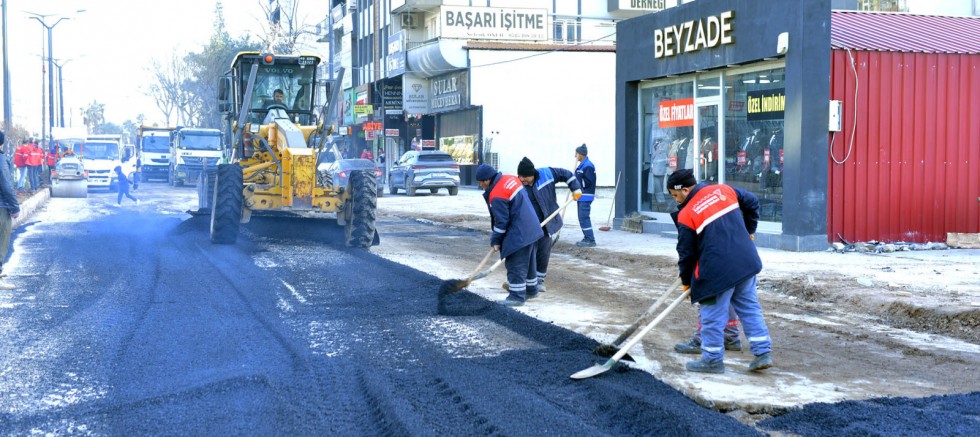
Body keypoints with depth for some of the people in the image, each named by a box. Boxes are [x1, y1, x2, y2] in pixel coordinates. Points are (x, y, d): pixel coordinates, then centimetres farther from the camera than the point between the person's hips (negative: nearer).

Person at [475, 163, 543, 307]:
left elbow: (501, 221, -17)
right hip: (531, 229, 10)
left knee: (515, 265, -5)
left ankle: (517, 296, -2)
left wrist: (495, 241, -5)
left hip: (518, 234, -10)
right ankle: (531, 290, 31)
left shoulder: (496, 195, -21)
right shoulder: (510, 179, 6)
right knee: (528, 262, 20)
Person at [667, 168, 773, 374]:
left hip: (717, 271, -6)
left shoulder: (686, 215, -9)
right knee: (750, 307, 16)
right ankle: (763, 353, 18)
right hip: (747, 262, 6)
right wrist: (749, 231, 28)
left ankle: (713, 360, 13)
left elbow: (686, 253, -2)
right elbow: (752, 202, 17)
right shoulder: (724, 190, 5)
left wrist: (686, 281, 11)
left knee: (712, 315, 6)